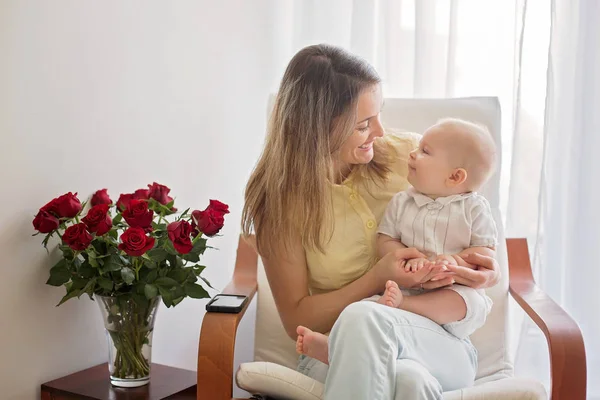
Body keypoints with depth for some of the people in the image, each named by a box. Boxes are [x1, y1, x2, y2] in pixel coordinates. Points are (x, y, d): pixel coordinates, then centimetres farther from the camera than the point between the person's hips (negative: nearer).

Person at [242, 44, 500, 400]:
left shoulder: (407, 154, -1)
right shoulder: (279, 198, -5)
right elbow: (296, 320, -4)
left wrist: (485, 267, -7)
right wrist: (378, 279, -18)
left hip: (439, 341, 2)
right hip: (338, 351, -1)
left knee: (362, 318, -35)